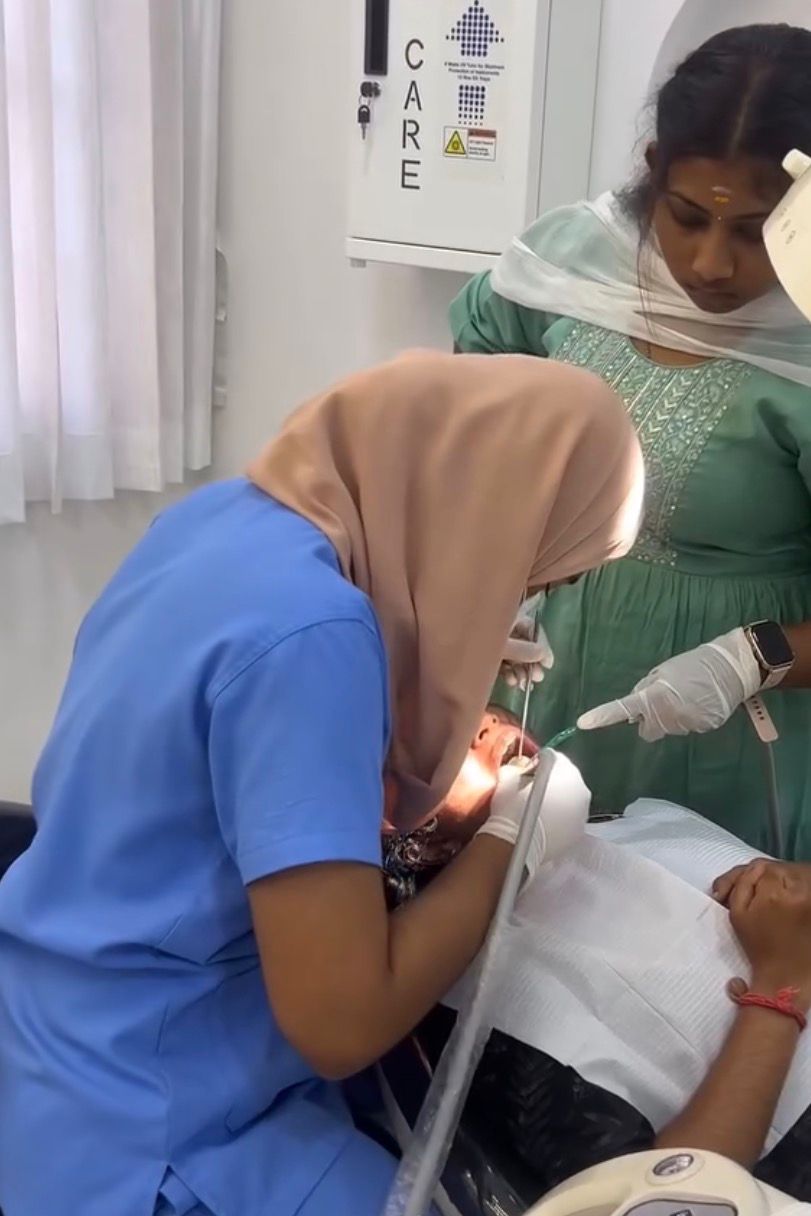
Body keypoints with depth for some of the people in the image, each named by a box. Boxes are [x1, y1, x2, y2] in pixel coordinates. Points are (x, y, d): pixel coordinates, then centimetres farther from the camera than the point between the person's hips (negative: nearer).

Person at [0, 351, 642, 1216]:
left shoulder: (222, 517, -3)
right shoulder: (309, 631, -29)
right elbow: (339, 1023, -28)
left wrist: (451, 674, 4)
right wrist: (513, 836, -14)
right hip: (126, 1136, -9)